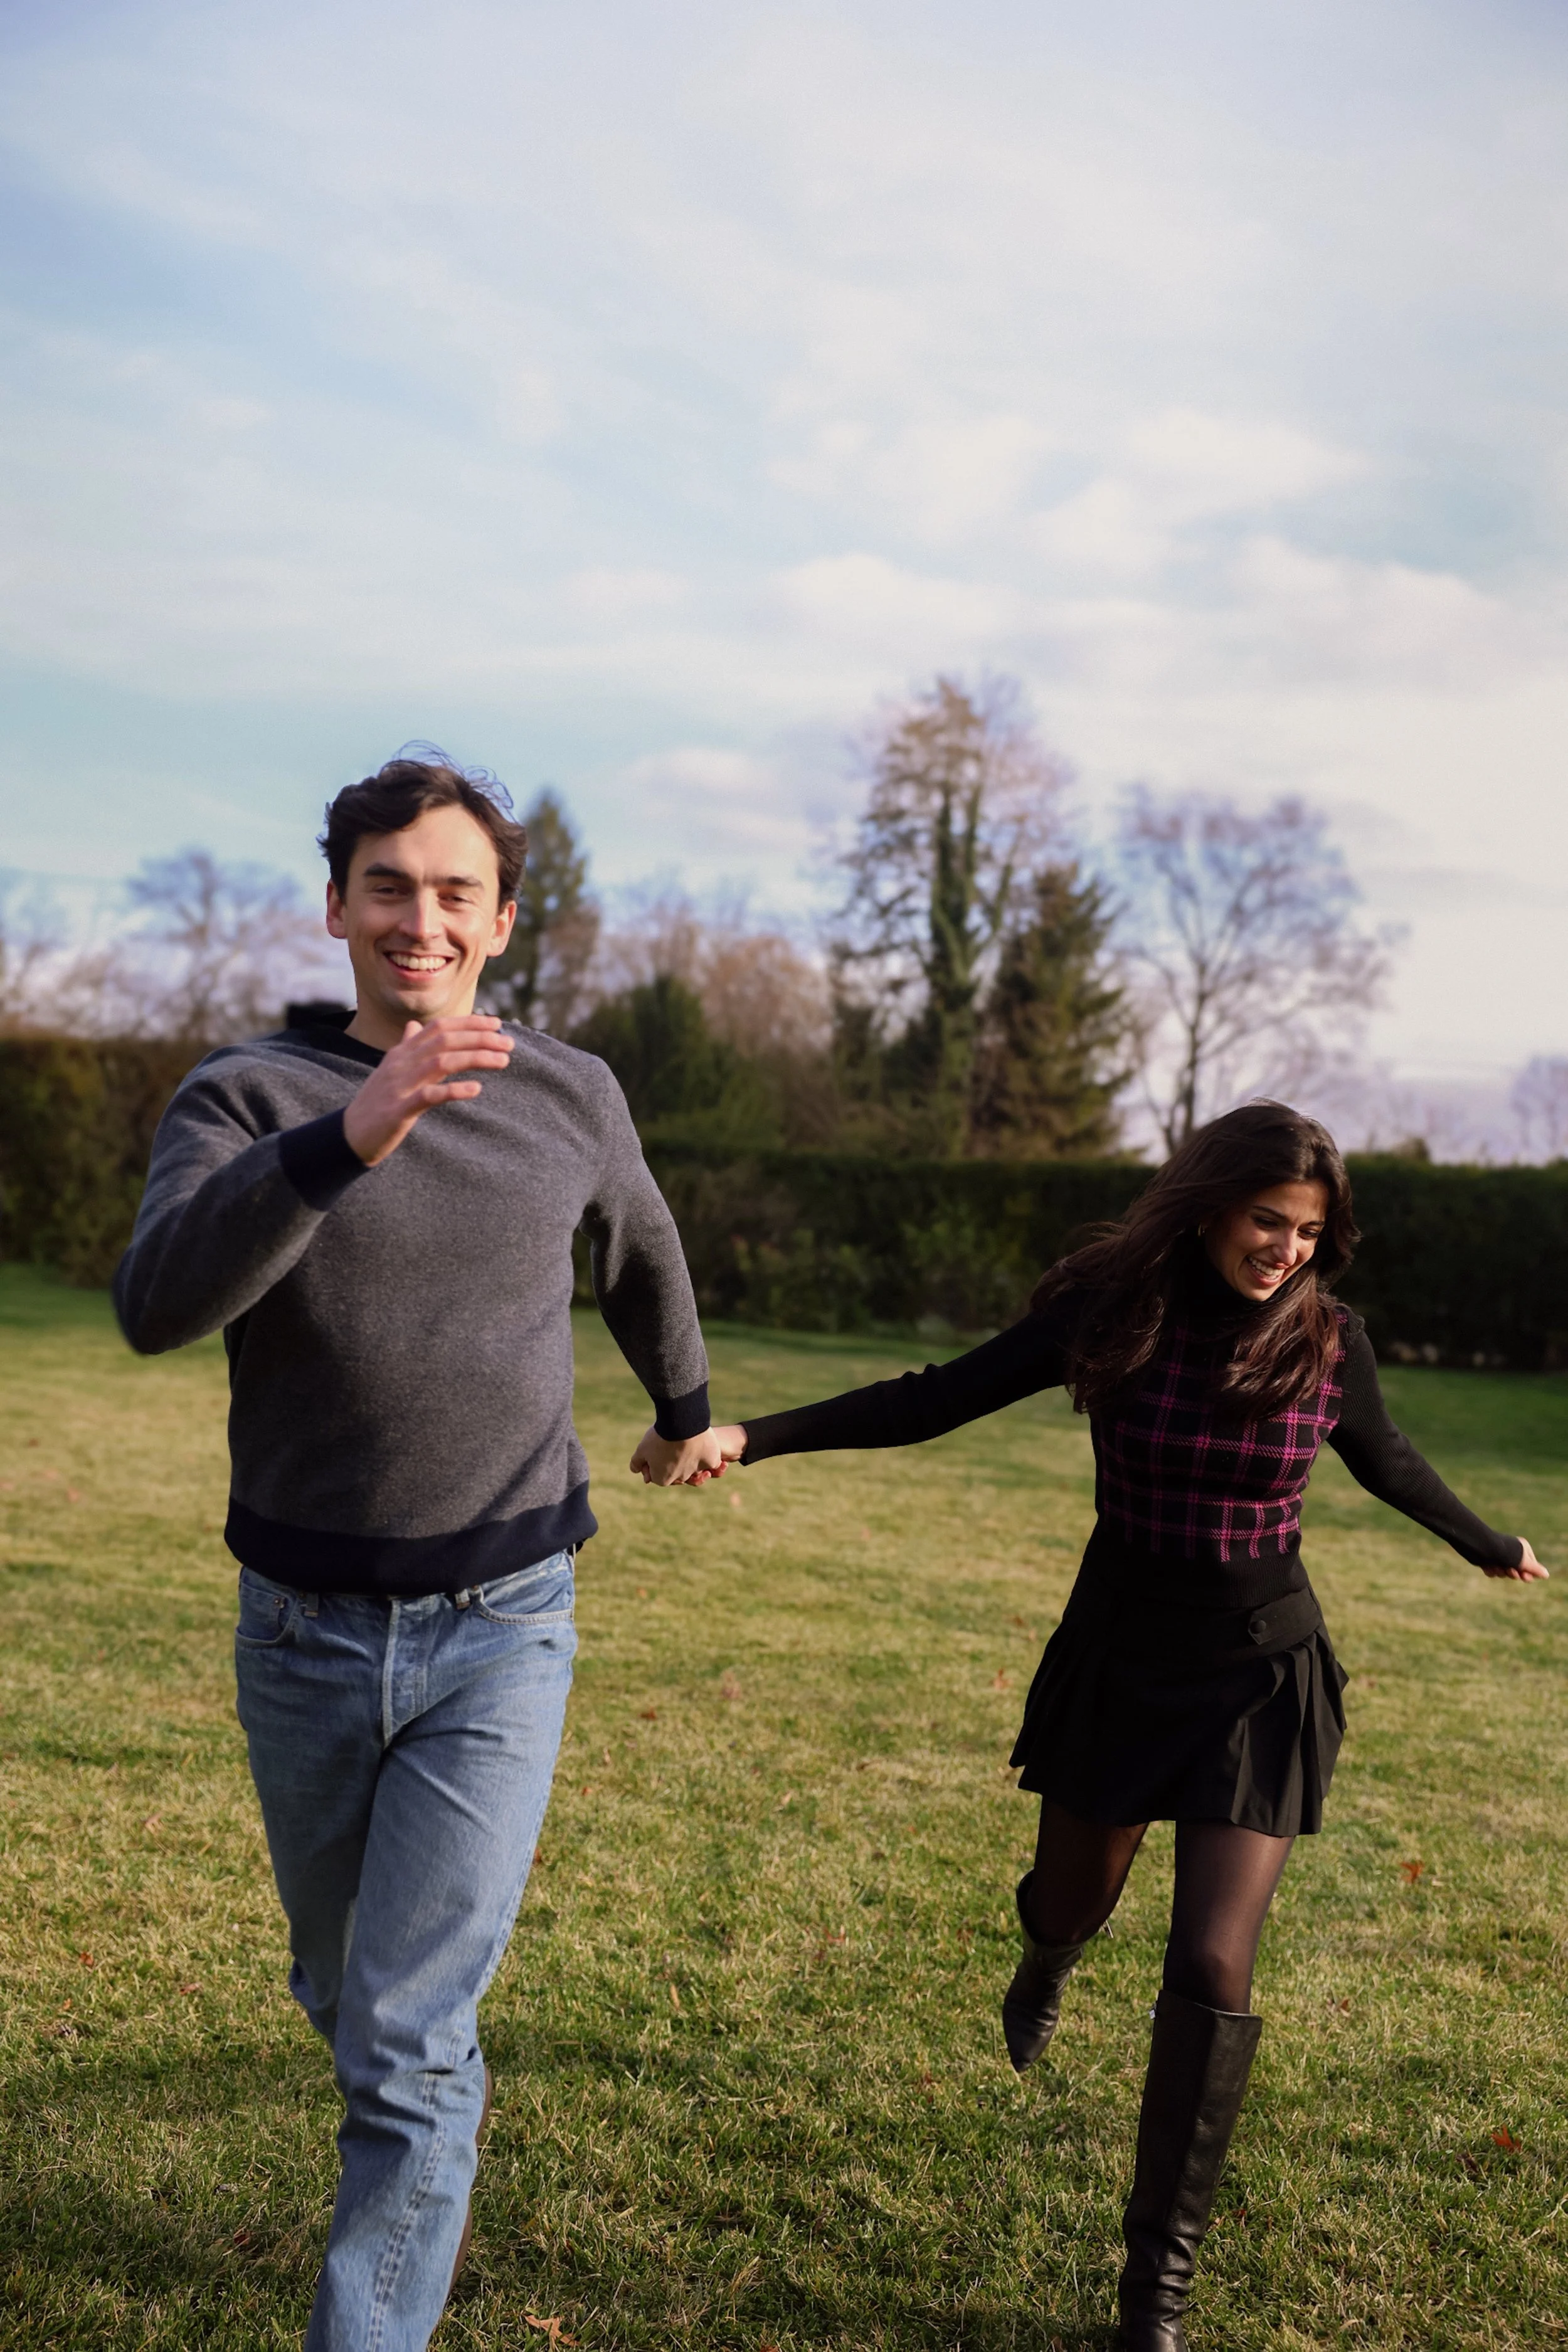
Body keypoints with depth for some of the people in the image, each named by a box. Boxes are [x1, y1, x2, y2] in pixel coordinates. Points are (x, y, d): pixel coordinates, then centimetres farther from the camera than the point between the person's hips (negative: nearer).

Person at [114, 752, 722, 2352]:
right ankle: (445, 2108, 55)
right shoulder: (245, 1098, -9)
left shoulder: (571, 1099, -1)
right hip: (302, 1630, 1)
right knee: (342, 1994, 23)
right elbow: (157, 1306, -28)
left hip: (500, 1632, -1)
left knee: (406, 2045, -7)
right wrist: (349, 1137, -41)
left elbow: (640, 1256, 20)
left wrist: (685, 1411, 33)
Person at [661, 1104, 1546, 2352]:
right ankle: (1048, 1962, 63)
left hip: (1262, 1674, -1)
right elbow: (937, 1397, -13)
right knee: (1073, 1903, 21)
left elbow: (1387, 1460, 11)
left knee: (1214, 1969, -9)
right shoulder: (1114, 1310, -13)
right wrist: (752, 1435, -21)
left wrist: (1491, 1546, 28)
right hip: (1119, 1655, 1)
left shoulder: (1326, 1338, -10)